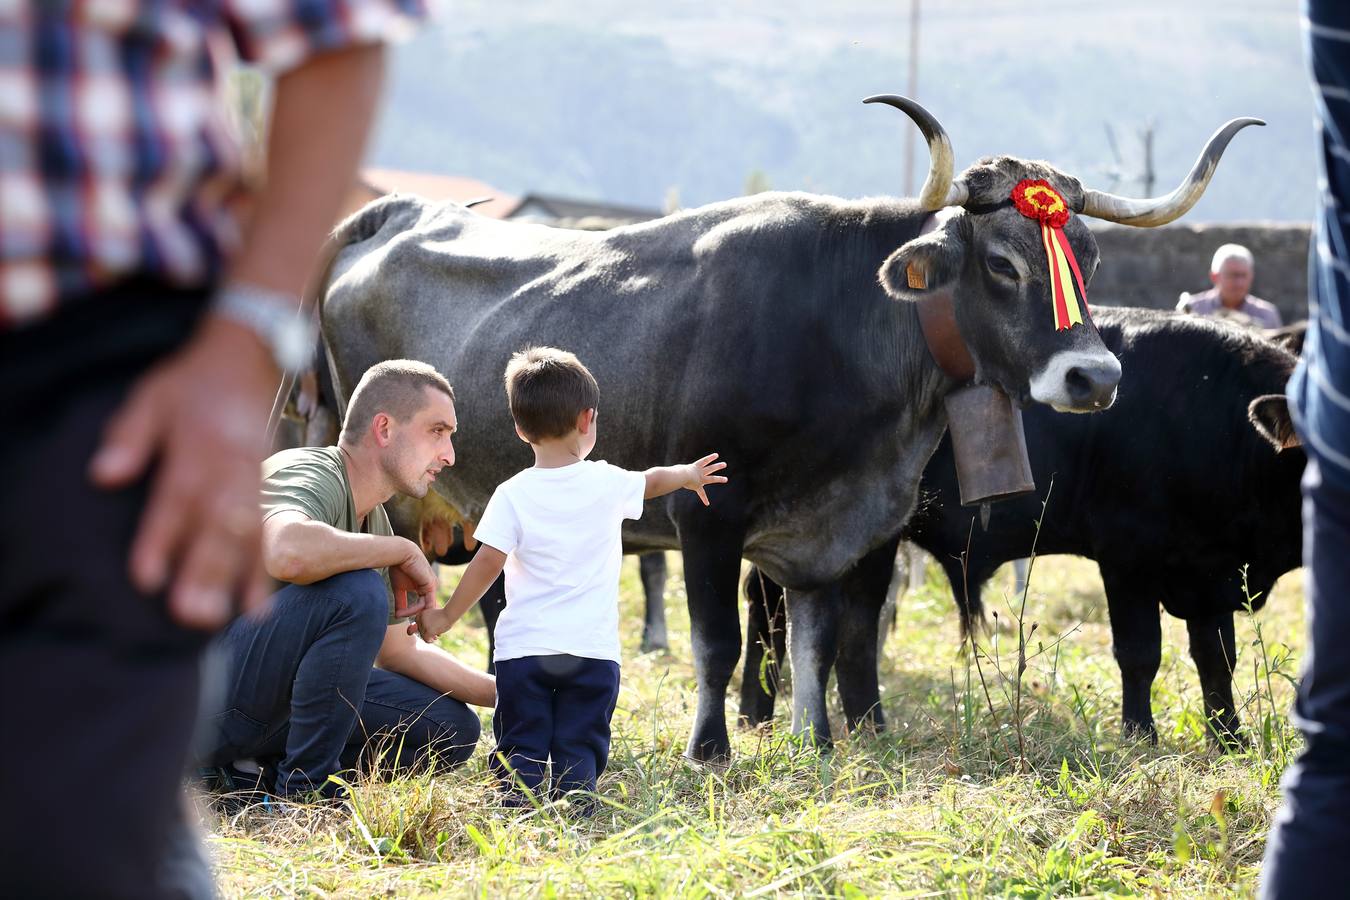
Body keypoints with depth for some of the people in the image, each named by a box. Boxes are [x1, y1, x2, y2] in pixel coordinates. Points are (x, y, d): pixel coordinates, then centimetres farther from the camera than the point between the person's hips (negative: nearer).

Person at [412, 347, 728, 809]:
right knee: (578, 750, 6)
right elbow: (654, 480, 24)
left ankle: (521, 794, -18)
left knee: (520, 750, 5)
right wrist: (688, 474, 46)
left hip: (522, 649, -1)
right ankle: (573, 797, -18)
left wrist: (446, 616, 4)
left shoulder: (512, 495, -5)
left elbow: (487, 563, -8)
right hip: (593, 650, 1)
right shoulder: (609, 484, 3)